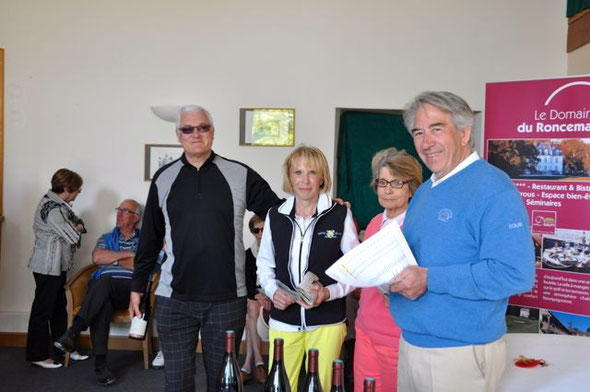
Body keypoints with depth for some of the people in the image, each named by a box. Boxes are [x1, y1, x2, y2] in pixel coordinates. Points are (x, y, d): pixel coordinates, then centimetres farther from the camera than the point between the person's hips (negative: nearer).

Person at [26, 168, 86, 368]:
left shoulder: (58, 204, 9)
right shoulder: (51, 208, -23)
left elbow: (75, 221, 11)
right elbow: (73, 236, -22)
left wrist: (75, 226, -12)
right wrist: (78, 227, -1)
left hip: (58, 266, 10)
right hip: (47, 267, -10)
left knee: (59, 307, 17)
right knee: (42, 309, 1)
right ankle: (38, 355, 13)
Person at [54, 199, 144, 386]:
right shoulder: (106, 238, 26)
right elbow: (97, 258, 3)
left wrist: (113, 259, 2)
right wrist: (129, 254, -1)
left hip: (131, 288, -2)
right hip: (102, 290, 2)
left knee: (104, 281, -35)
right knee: (102, 304, -34)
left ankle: (74, 332, -35)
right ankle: (100, 362, -36)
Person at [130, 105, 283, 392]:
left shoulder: (240, 175, 0)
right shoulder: (164, 178, 5)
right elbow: (150, 238, 10)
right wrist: (137, 287, 12)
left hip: (227, 299, -1)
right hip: (173, 301, 1)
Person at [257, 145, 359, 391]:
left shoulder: (340, 215, -6)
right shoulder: (275, 216, 2)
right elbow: (264, 264, 12)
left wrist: (329, 292, -16)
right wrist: (273, 290, -7)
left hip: (326, 323, -2)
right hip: (283, 321, 2)